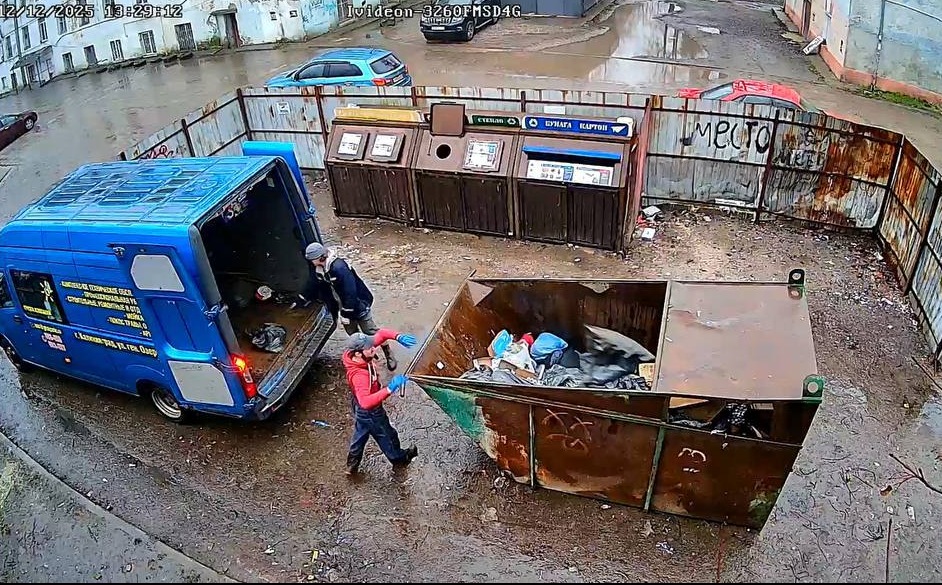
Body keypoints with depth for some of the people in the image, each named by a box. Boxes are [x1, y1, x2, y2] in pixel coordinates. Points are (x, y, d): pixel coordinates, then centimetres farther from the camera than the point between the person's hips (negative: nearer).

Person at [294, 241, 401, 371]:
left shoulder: (339, 267, -33)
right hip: (343, 306, 8)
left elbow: (349, 292, -32)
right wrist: (300, 301, 19)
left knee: (371, 332, 0)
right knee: (352, 333, 17)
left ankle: (389, 356, 14)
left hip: (359, 304, -8)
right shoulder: (318, 268, -6)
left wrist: (346, 313, -26)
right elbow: (312, 285, 12)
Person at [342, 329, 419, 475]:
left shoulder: (358, 354, -20)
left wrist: (398, 336, -30)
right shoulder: (358, 375, -44)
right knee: (387, 435, 21)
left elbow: (381, 334, -12)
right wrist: (389, 390, -62)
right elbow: (366, 402, -56)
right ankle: (398, 457, 50)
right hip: (370, 412, -7)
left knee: (361, 433, 29)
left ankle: (352, 465, 49)